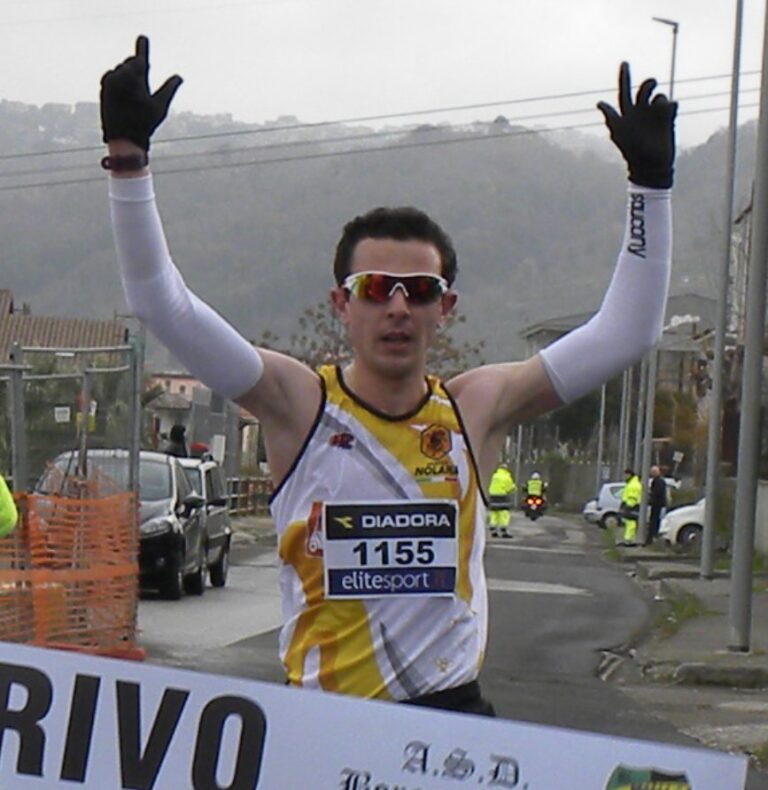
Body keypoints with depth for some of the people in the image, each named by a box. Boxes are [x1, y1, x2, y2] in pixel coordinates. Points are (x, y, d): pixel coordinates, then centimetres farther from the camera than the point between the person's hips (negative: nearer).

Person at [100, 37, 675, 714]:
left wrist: (649, 182, 1)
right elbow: (161, 303, -9)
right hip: (320, 722, -1)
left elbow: (627, 332, 5)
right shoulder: (298, 403, -2)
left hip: (453, 715, 1)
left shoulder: (478, 409, 4)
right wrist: (128, 157, -15)